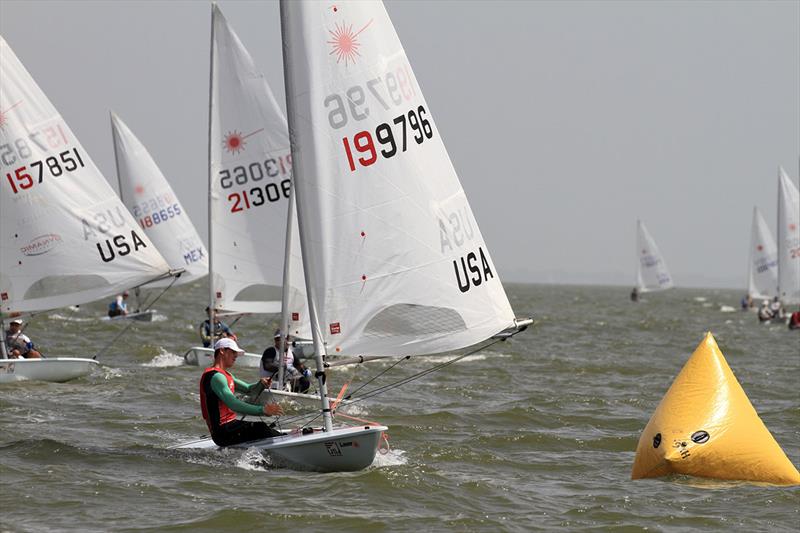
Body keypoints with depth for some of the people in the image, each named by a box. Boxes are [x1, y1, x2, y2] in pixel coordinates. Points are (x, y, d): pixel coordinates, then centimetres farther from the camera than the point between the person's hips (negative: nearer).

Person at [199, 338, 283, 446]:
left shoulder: (225, 375, 21)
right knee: (260, 428, -21)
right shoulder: (215, 376, -16)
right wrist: (262, 410, -32)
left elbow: (248, 389, 21)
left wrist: (261, 384, -3)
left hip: (229, 426, 11)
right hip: (223, 432, -11)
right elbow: (233, 404, -27)